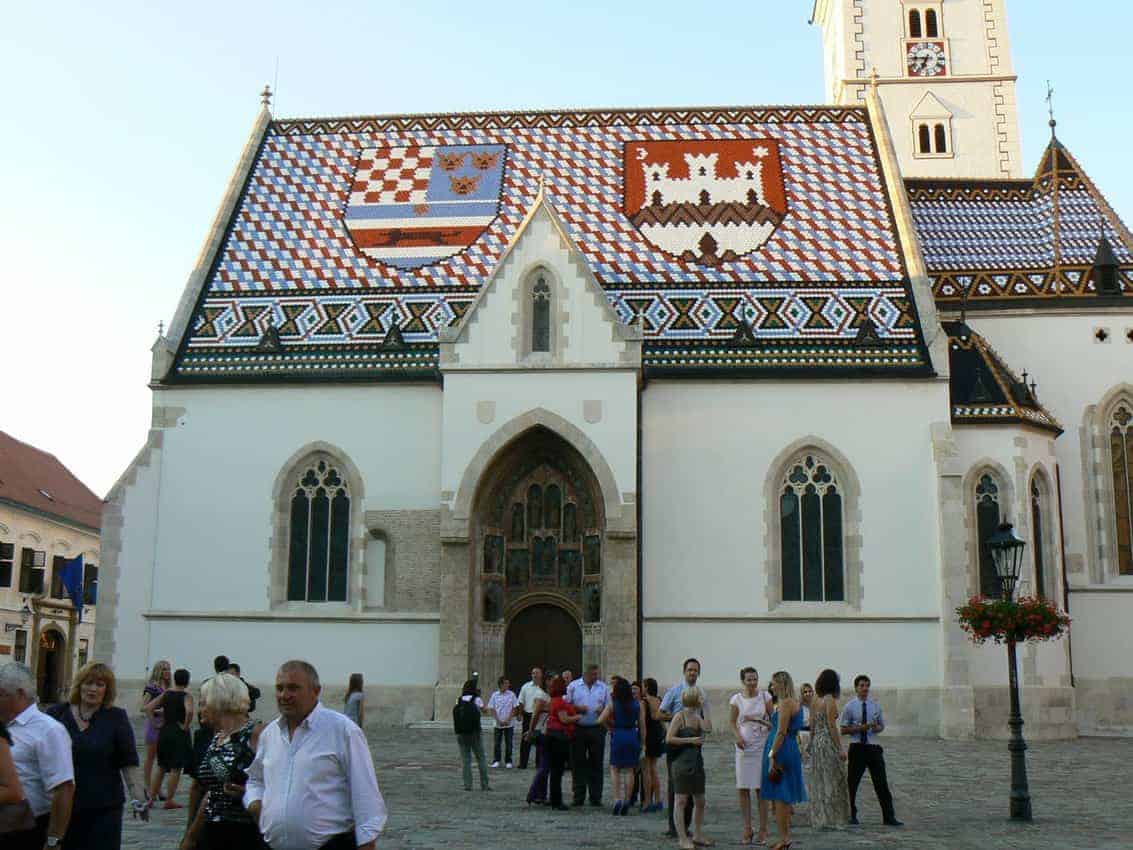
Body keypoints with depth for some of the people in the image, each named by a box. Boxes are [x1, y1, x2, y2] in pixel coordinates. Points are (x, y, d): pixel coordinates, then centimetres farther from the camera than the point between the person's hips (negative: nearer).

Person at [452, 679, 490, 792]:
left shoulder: (459, 700, 2)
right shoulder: (477, 699, -5)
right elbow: (484, 710, 11)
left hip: (461, 734, 3)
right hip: (474, 733, -3)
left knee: (466, 760, 8)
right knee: (481, 759, 7)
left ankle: (467, 785, 5)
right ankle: (484, 785, 6)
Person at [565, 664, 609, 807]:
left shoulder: (603, 687, 8)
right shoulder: (573, 686, 4)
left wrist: (603, 711, -11)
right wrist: (577, 708, -12)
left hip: (597, 729, 1)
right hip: (578, 729, -1)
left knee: (596, 763, 3)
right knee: (578, 763, 3)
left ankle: (595, 797, 9)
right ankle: (579, 796, 10)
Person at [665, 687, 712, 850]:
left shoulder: (697, 717, 12)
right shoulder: (680, 716, -10)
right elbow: (669, 739, -14)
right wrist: (690, 740, -16)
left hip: (697, 762, 8)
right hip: (682, 763, -8)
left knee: (700, 801, 11)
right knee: (681, 801, -2)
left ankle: (698, 836, 23)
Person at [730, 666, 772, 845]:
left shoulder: (765, 696, 0)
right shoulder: (737, 699, 1)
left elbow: (774, 720, 3)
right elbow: (733, 723, 8)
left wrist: (758, 721, -15)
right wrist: (738, 736, -10)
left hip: (762, 747, -1)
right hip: (744, 748, 1)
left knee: (761, 788, 1)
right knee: (742, 788, 2)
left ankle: (763, 829, 8)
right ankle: (747, 828, 13)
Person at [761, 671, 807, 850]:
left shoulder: (785, 703, -15)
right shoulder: (793, 702, 15)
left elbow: (781, 732, -20)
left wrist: (772, 756, -20)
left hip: (781, 750, -10)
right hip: (791, 749, 10)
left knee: (780, 797, -5)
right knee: (785, 797, 14)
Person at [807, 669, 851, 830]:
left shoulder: (815, 700, 9)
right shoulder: (830, 700, -13)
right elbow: (832, 726, -16)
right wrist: (840, 749, -13)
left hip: (816, 742, 8)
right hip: (829, 743, -7)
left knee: (819, 782, 12)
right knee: (832, 782, -1)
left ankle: (819, 819, 16)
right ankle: (830, 819, 1)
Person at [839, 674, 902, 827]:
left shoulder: (875, 706, 8)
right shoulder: (850, 706, -2)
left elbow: (882, 726, 18)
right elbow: (843, 730, -3)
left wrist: (877, 728, -7)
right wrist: (860, 728, -17)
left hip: (873, 747, 2)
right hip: (857, 747, -2)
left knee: (881, 783, 0)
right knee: (852, 782, 6)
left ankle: (889, 817, 4)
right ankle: (851, 815, 21)